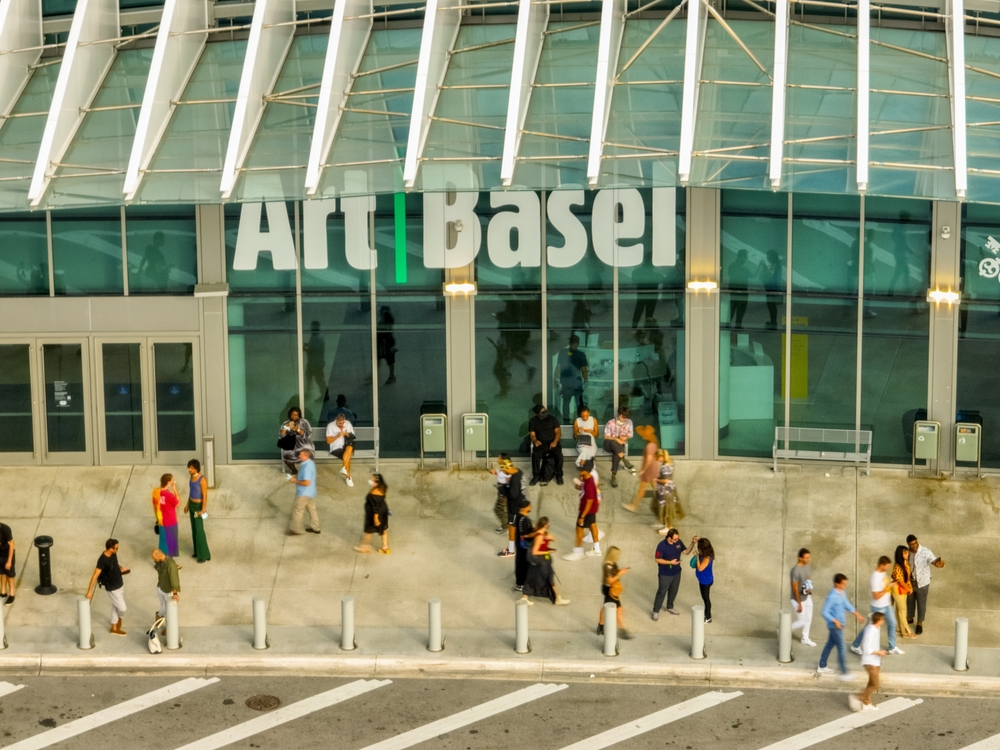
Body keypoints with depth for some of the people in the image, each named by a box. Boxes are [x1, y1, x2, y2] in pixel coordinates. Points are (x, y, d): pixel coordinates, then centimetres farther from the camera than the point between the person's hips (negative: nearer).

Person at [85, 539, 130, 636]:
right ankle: (120, 617, 38)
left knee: (116, 606, 21)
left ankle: (114, 628, 38)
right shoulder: (102, 560, -31)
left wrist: (121, 568, -5)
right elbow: (95, 576, -32)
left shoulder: (113, 554, -7)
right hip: (112, 588, -8)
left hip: (120, 584, 8)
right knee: (123, 608, 2)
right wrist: (89, 591, -34)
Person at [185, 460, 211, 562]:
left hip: (199, 506, -9)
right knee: (194, 528, 19)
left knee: (199, 530, -3)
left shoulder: (202, 480, -28)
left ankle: (204, 555, 9)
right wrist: (187, 504, 17)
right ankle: (198, 551, 34)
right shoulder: (192, 476, -1)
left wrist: (203, 510, -23)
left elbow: (205, 496, -24)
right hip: (192, 504, 9)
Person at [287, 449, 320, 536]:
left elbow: (306, 483, -32)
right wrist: (296, 476, 6)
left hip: (304, 493, -10)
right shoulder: (310, 463, 2)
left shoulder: (307, 467, -29)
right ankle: (315, 528, 30)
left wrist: (295, 481, -21)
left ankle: (295, 530, 14)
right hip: (310, 492, 10)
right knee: (312, 509, 19)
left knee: (297, 511, 4)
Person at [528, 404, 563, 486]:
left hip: (552, 443, 0)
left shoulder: (552, 419, 6)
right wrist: (535, 441, -20)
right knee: (535, 454, -32)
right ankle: (536, 476, -16)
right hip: (540, 443, 0)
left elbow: (558, 432, 2)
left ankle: (559, 475, -11)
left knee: (558, 454, -30)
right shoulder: (532, 421, 7)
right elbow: (532, 434, 4)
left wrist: (555, 441, -18)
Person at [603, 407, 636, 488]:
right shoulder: (611, 423, -10)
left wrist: (625, 437, -18)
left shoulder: (629, 422, 1)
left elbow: (629, 435, 5)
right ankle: (625, 461, -40)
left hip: (620, 445, 2)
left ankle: (614, 475, -34)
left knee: (617, 454, -36)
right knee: (614, 443, -41)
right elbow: (606, 437, -10)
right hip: (609, 444, -2)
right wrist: (616, 439, -25)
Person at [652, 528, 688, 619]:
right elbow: (657, 559, -19)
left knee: (673, 591, 21)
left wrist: (693, 544, -15)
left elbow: (686, 552, 1)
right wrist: (670, 562, -26)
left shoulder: (679, 542, -9)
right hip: (665, 574, -6)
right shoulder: (662, 546, -26)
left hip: (676, 572, 6)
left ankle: (670, 608, 42)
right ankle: (656, 611, 20)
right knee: (662, 592, 6)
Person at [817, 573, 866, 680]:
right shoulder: (832, 597, -27)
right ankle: (844, 672, 8)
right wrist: (835, 621, -33)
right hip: (835, 626, -9)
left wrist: (857, 614, 16)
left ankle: (822, 667, 34)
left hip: (839, 625, 9)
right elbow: (824, 612, -25)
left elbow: (847, 604, 20)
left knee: (830, 644, 20)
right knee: (842, 648, -2)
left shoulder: (842, 593, 2)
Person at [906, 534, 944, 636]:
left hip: (922, 583, -4)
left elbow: (934, 560, -41)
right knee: (909, 601, 24)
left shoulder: (925, 552, -28)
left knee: (921, 604, 15)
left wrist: (940, 563, -65)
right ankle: (909, 618, 50)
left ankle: (920, 623, 38)